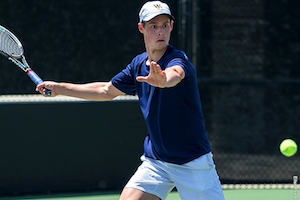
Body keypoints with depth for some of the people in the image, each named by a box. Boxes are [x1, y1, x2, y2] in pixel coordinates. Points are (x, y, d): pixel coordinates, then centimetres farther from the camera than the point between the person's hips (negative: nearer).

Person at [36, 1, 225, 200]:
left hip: (193, 162, -5)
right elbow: (106, 91, 21)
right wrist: (59, 88, 21)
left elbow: (175, 73, -45)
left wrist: (163, 80, -68)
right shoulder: (139, 64, 4)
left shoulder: (178, 59, -18)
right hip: (156, 161, 5)